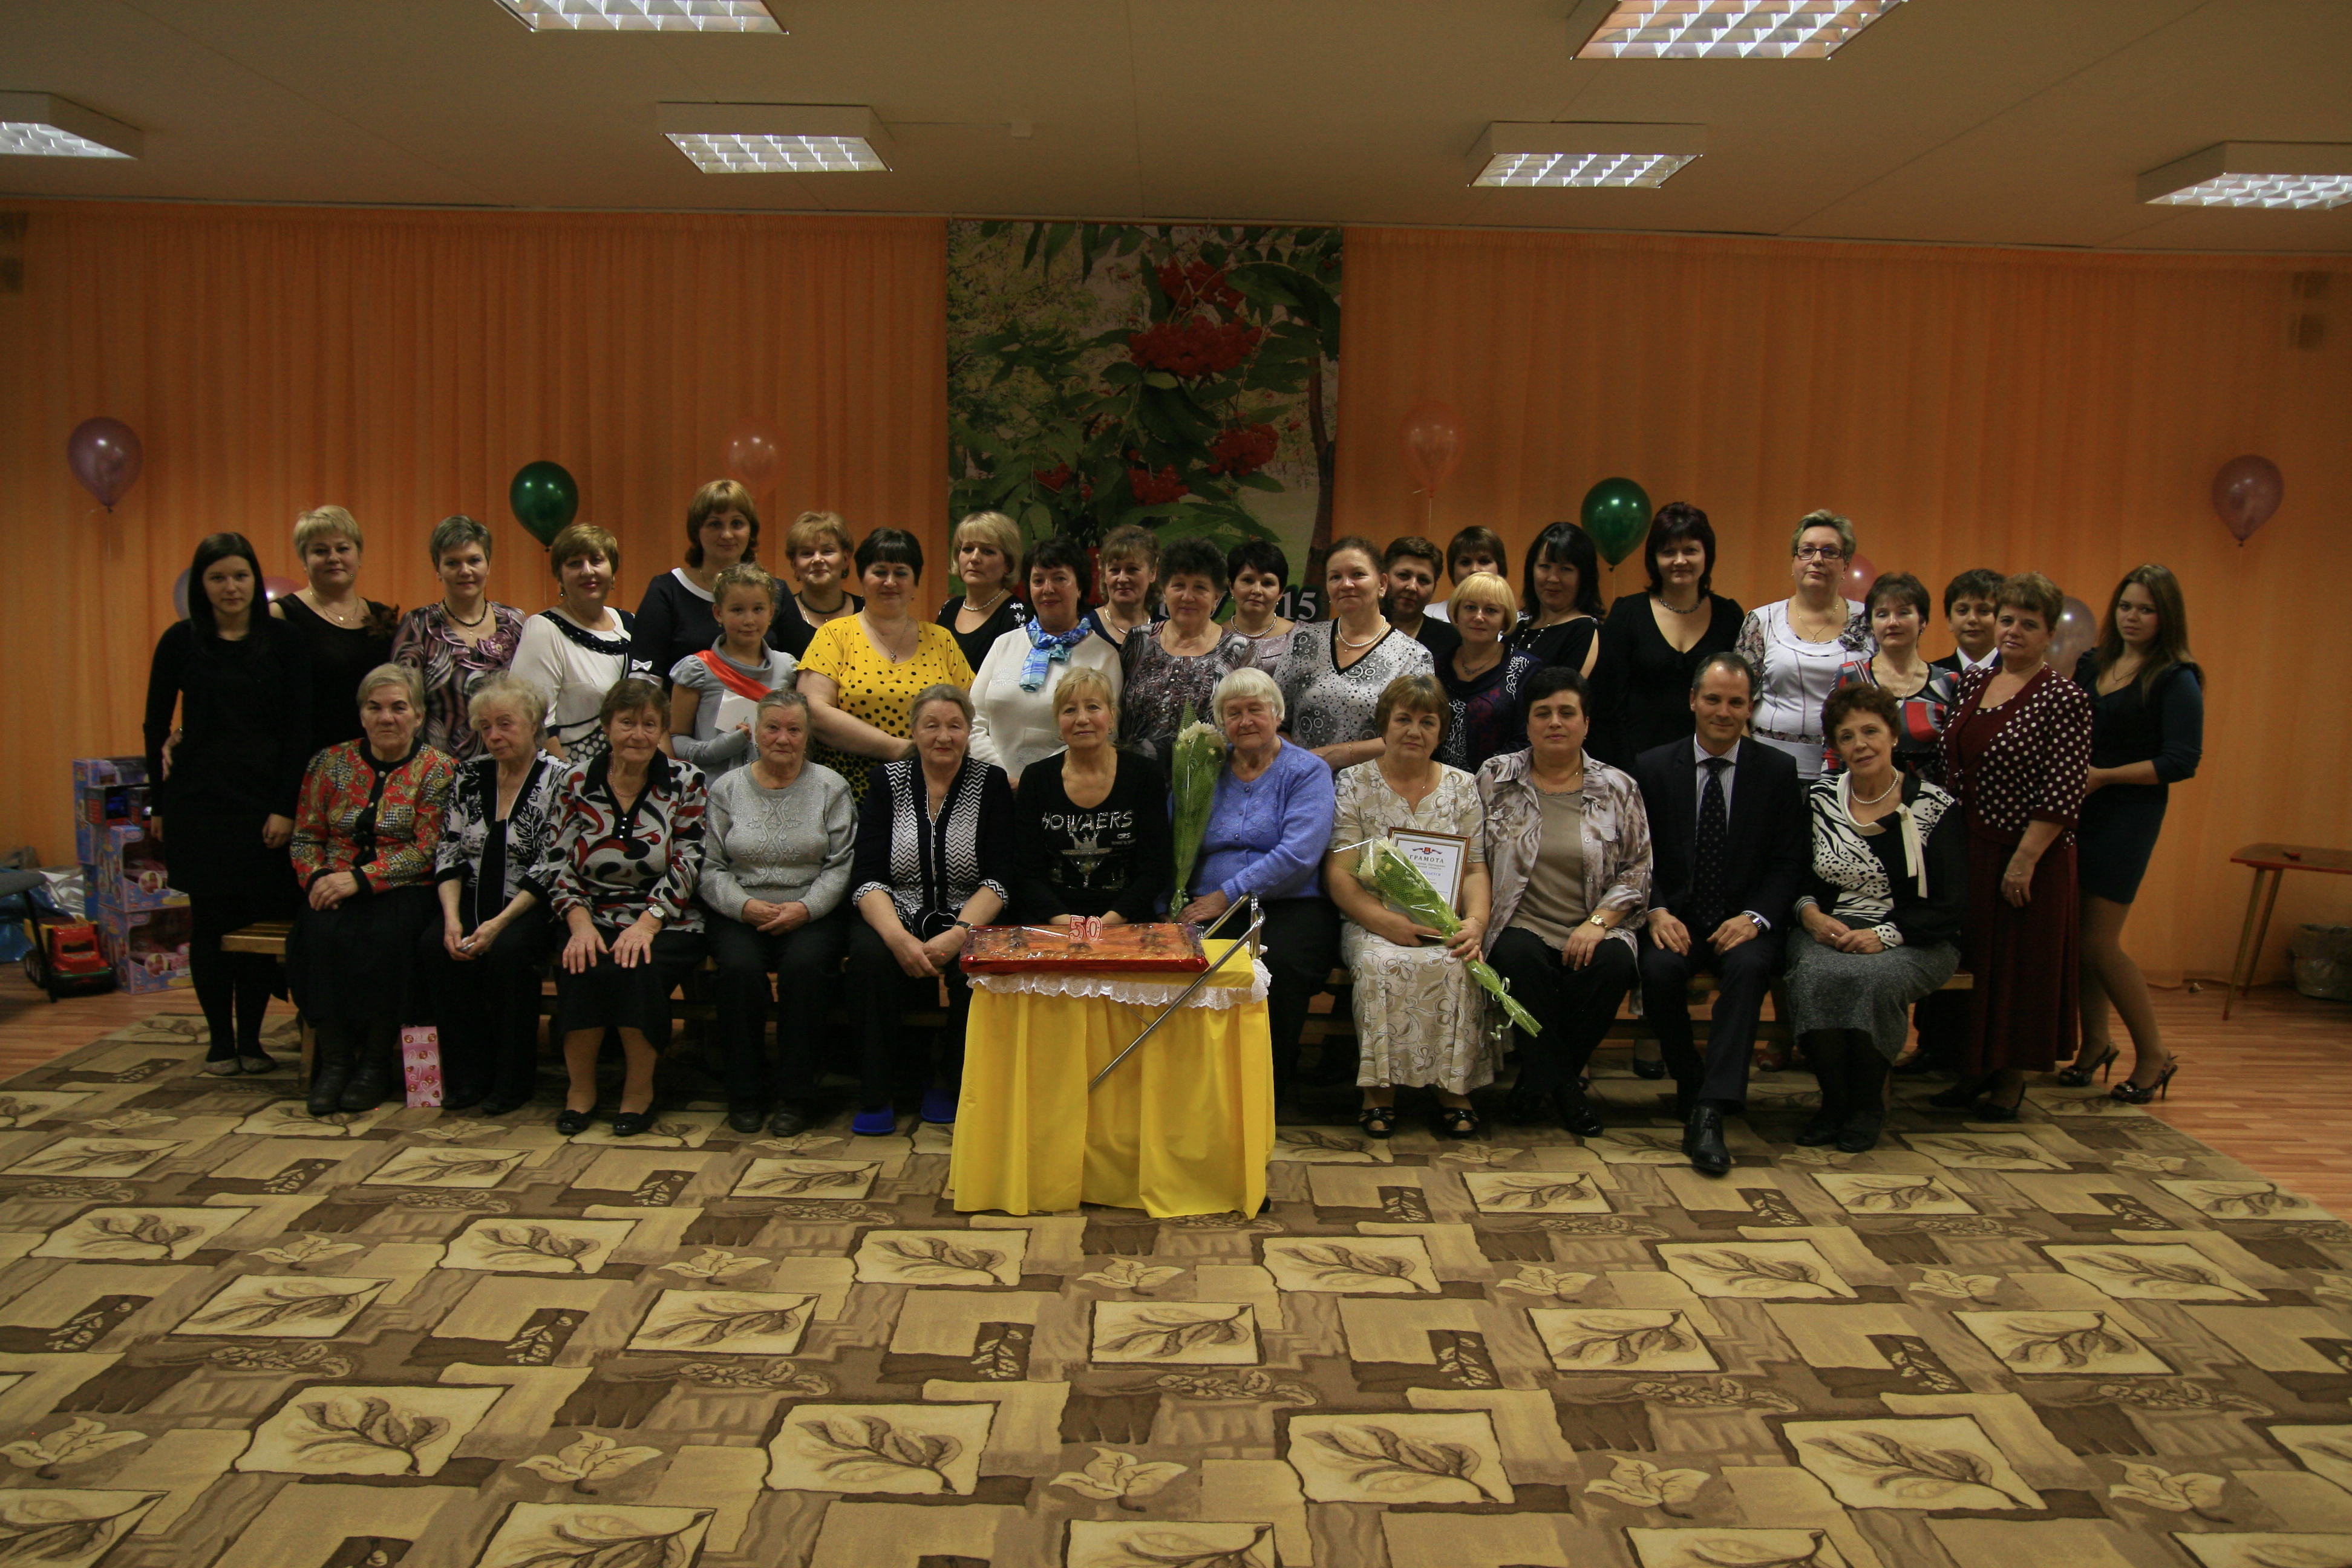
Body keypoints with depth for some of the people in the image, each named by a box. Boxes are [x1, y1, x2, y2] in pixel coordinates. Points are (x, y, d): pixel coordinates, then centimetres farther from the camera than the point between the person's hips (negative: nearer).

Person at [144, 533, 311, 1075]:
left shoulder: (281, 640, 2)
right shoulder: (181, 640, 3)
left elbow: (299, 728, -1)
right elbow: (156, 725, 6)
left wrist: (286, 806, -7)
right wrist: (157, 805, 2)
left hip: (266, 800, 0)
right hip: (198, 800, 0)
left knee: (261, 918, 0)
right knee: (210, 919, 4)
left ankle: (251, 1038, 13)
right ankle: (220, 1039, 16)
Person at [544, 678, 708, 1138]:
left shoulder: (686, 782, 2)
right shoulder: (576, 781, 7)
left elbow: (687, 864, -5)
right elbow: (559, 864, 3)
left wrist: (647, 924, -17)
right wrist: (580, 923, -14)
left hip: (665, 924, -1)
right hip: (594, 919, 2)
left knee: (638, 970, -31)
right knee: (581, 969, -29)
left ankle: (640, 1089, -8)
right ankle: (580, 1087, -7)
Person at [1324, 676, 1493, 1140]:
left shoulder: (1462, 786, 13)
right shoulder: (1355, 783, 5)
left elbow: (1475, 869, 7)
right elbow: (1339, 874, -3)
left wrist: (1475, 920, -15)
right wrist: (1386, 922, -20)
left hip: (1445, 925, 2)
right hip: (1373, 923, -1)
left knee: (1455, 965, -31)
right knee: (1382, 962, -34)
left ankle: (1453, 1091, -20)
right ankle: (1381, 1089, -23)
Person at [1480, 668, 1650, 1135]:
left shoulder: (1617, 789, 8)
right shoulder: (1494, 778, 7)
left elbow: (1637, 869, 7)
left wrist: (1598, 922, -9)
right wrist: (1477, 923, -9)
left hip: (1591, 931, 1)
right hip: (1522, 926, -1)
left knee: (1615, 964, -31)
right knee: (1519, 958, -34)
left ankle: (1538, 1080, -9)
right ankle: (1561, 1085, -15)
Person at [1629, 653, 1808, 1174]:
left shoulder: (1778, 771, 6)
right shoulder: (1653, 767, 6)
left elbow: (1788, 864, 3)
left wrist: (1755, 917, -15)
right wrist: (1657, 912, -15)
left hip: (1742, 922, 0)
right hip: (1676, 919, 1)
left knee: (1749, 967, -34)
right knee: (1660, 969, -32)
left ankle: (1709, 1112, -38)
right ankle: (1690, 1088, -11)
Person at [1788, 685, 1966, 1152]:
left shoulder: (1933, 806, -2)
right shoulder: (1820, 798, 7)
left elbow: (1950, 904, -6)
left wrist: (1884, 935, -19)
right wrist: (1811, 913, -12)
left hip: (1912, 942, -2)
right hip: (1827, 934, 2)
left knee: (1879, 978, -35)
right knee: (1814, 975, -33)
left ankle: (1867, 1107, -11)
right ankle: (1834, 1102, -11)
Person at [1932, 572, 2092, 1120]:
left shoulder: (2064, 699, -11)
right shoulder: (1973, 683, 9)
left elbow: (2063, 795, -15)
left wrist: (2025, 862, -19)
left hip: (2027, 857, -6)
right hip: (1967, 849, 6)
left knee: (2020, 966, 3)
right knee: (1971, 960, 12)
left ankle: (2011, 1078, 16)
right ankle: (1977, 1068, 24)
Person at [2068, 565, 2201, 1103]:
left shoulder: (2176, 680, -7)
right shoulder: (2091, 665, 11)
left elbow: (2182, 762, -13)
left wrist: (2103, 776, -16)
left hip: (2127, 817, -6)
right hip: (2073, 813, 6)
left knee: (2099, 942, -5)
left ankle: (2153, 1052, 13)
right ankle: (2095, 1044, 25)